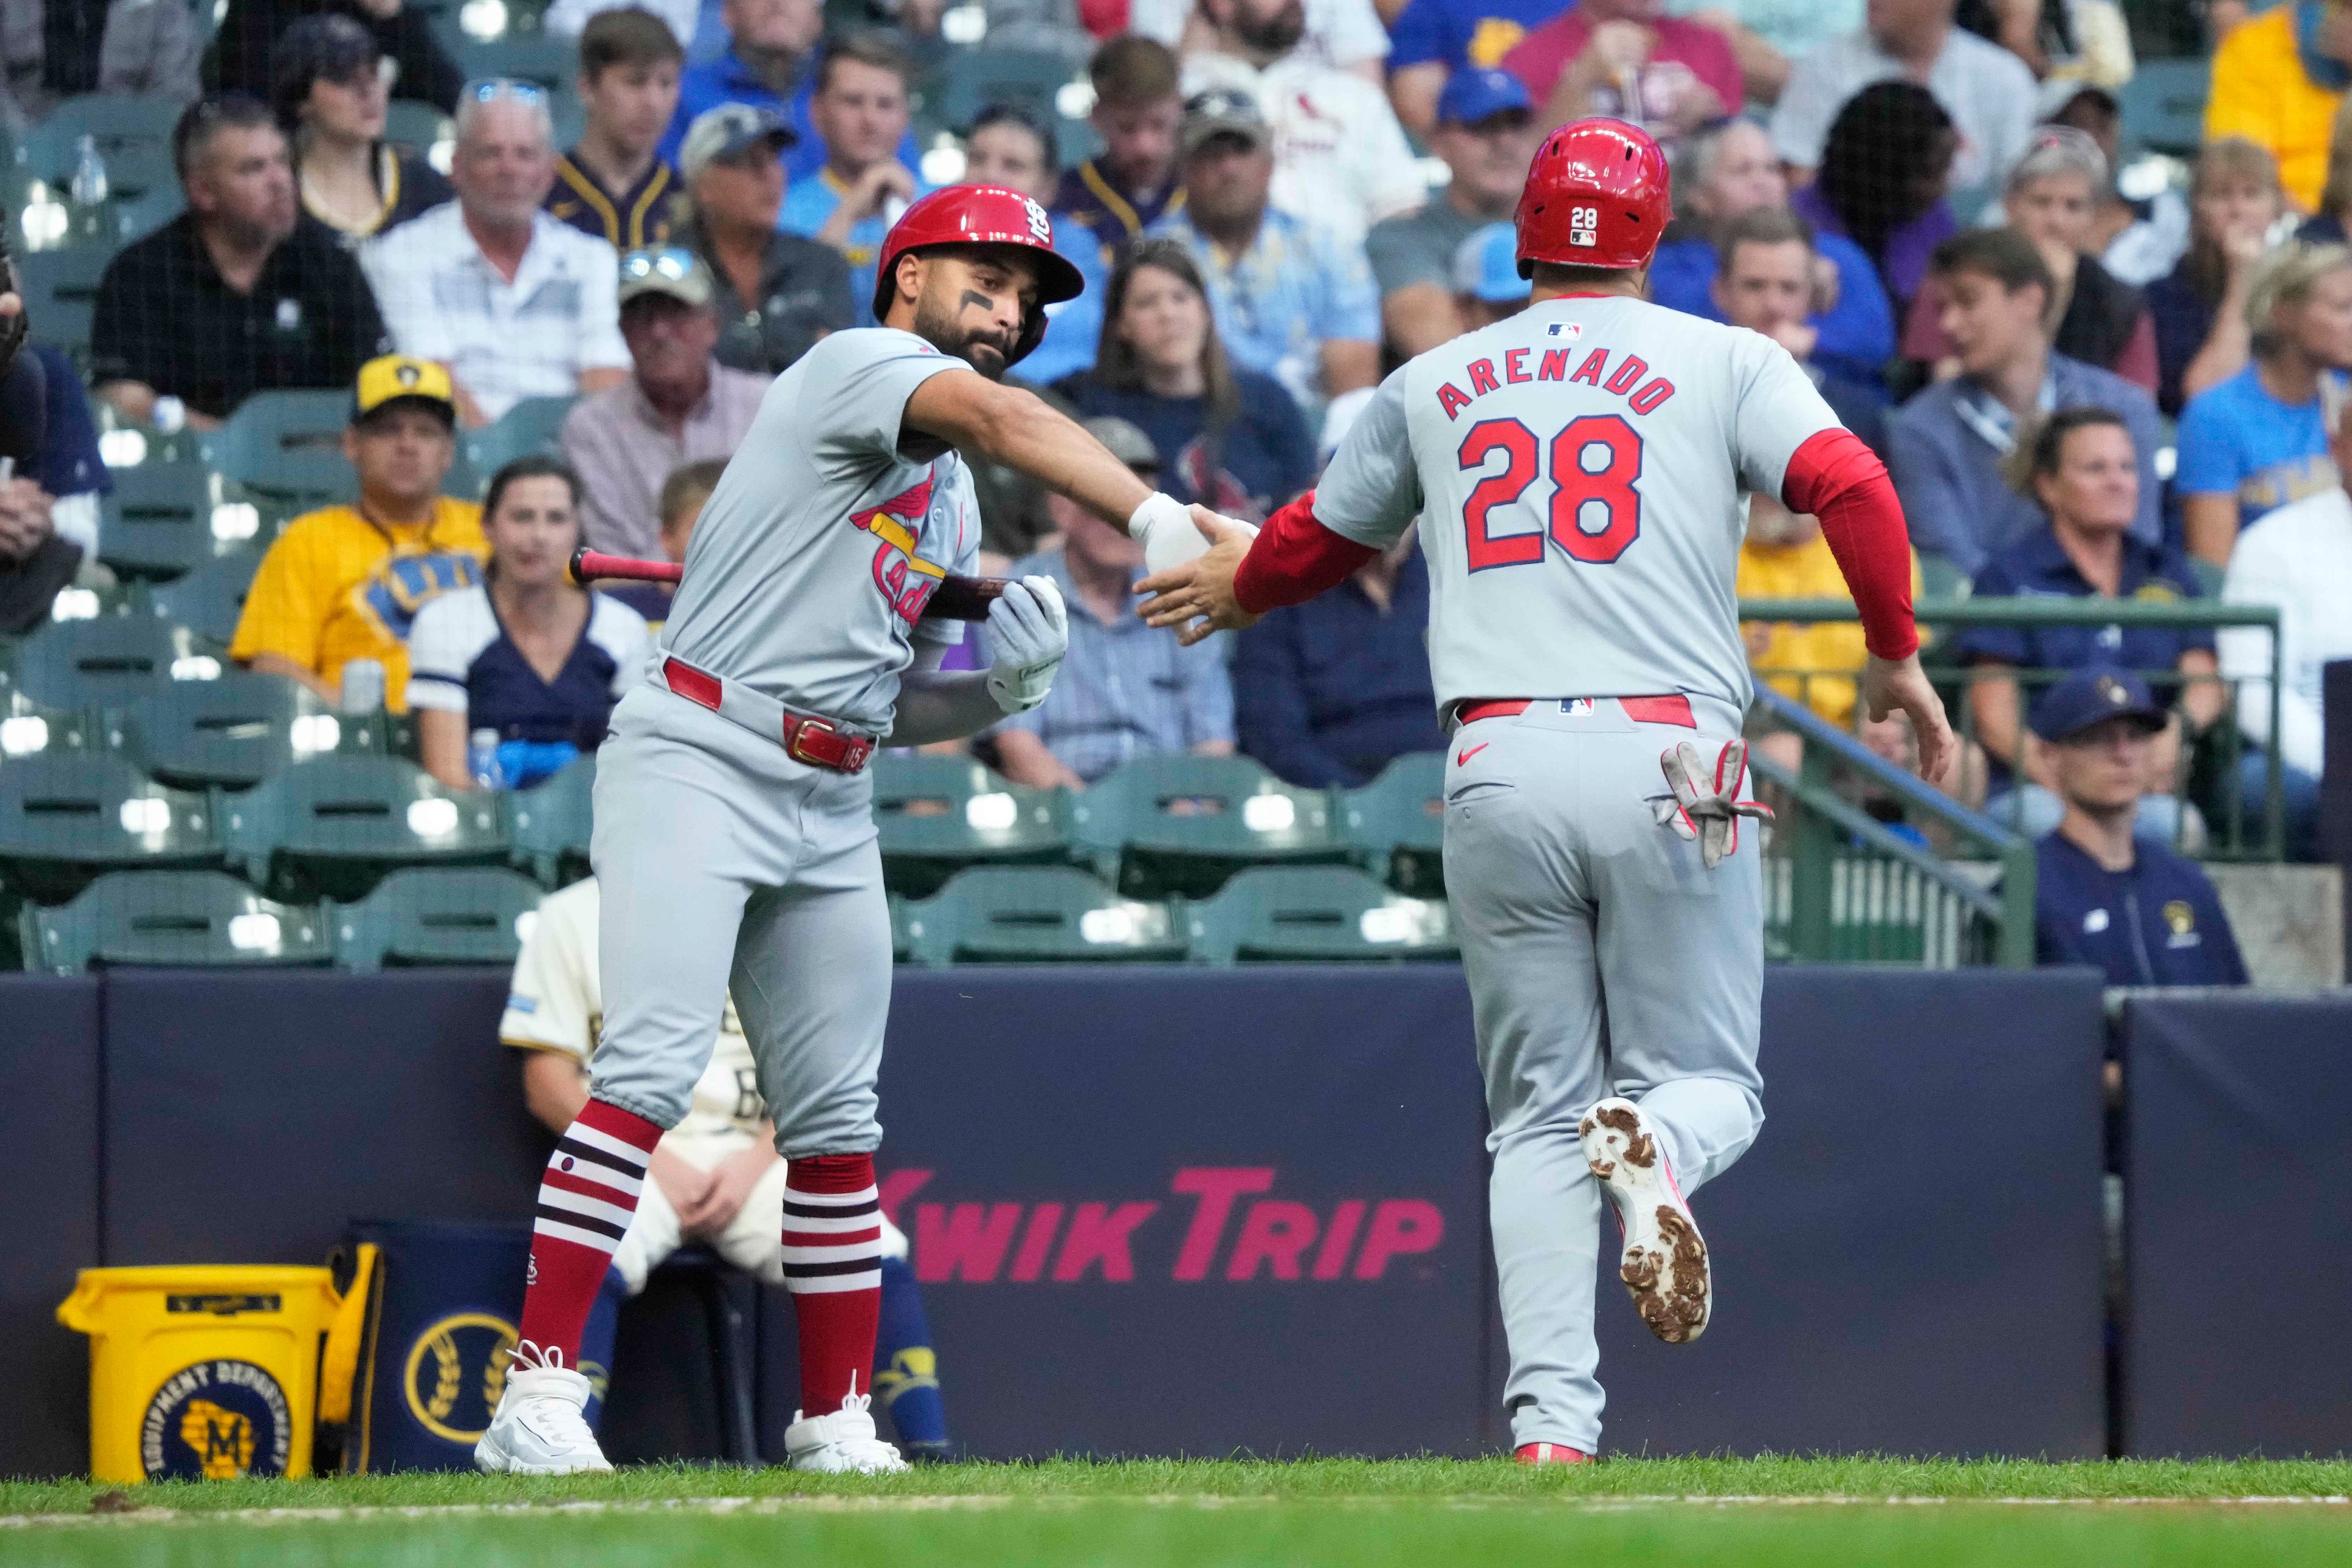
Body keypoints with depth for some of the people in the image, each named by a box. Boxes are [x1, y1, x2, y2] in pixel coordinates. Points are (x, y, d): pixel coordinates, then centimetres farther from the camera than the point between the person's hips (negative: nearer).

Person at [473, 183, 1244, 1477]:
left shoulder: (951, 502, 23)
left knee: (836, 1121, 8)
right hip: (696, 763, -9)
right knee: (650, 1070, -20)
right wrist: (1152, 517, -39)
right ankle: (537, 1393, -24)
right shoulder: (853, 365, -4)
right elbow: (999, 416, -25)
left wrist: (1000, 683, 3)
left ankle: (834, 1421, 16)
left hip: (830, 810, 9)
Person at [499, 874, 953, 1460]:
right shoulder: (572, 917, 10)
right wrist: (655, 1160, -11)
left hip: (750, 1159, 2)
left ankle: (930, 1455, -25)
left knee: (876, 1255, -25)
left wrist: (753, 1164, -8)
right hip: (624, 1151, -2)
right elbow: (548, 1081, 3)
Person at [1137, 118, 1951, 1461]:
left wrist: (1237, 587, 53)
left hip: (1499, 766, 2)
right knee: (1710, 1080, 8)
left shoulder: (1435, 385, 17)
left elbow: (1323, 541, 31)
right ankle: (1652, 1143, -31)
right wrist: (1899, 656, 4)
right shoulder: (1724, 362, 8)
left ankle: (1552, 1426, -8)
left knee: (1538, 1115, 8)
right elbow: (1849, 484, -8)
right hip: (1669, 762, -2)